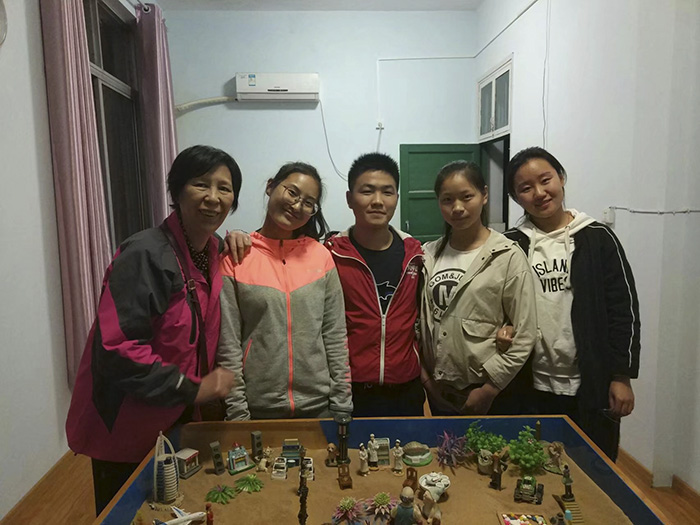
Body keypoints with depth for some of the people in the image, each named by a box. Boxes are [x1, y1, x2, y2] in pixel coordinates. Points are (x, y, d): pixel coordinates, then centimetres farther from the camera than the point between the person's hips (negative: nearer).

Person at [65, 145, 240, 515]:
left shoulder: (213, 250, 1)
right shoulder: (146, 255, -23)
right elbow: (117, 349, -28)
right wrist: (192, 388, -20)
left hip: (178, 421, 8)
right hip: (125, 431, -7)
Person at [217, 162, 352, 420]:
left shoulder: (321, 256, -1)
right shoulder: (235, 257, -6)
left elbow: (336, 337, 1)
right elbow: (228, 344, -6)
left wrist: (342, 405, 1)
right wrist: (238, 414, -7)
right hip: (258, 408, -1)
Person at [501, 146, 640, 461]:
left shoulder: (597, 238, -3)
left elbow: (624, 308, -2)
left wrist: (622, 376, -4)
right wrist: (504, 328, -13)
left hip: (592, 387, -1)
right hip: (533, 389, 1)